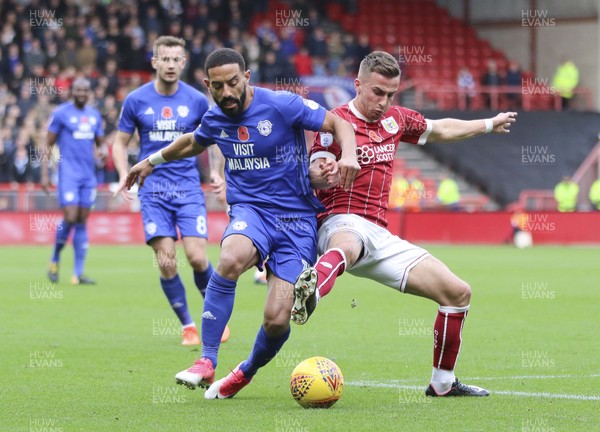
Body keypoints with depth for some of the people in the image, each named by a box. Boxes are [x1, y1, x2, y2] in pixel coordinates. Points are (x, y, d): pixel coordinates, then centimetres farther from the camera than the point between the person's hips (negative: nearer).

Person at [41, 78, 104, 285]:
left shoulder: (94, 115, 13)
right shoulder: (61, 113, -2)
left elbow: (99, 143, 22)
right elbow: (48, 145, 0)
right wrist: (44, 174, -6)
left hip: (88, 175, 5)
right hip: (68, 173, -5)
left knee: (82, 222, 3)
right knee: (70, 218, -14)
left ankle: (78, 273, 2)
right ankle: (55, 260, 11)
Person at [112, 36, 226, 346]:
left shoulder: (197, 100, 0)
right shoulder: (136, 100, 0)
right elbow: (120, 142, 9)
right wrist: (124, 175, -7)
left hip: (189, 189, 0)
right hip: (153, 190, 0)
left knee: (197, 257, -11)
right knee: (166, 262, -8)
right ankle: (187, 326, 8)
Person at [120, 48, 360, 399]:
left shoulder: (282, 105, -9)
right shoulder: (214, 120, 6)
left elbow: (339, 124, -4)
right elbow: (193, 143, 31)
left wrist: (348, 155, -24)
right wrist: (153, 160, 42)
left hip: (298, 218, -2)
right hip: (251, 210, 2)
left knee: (277, 320, -14)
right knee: (231, 260, -37)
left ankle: (246, 372, 21)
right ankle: (207, 363, -29)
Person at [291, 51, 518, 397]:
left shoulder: (396, 119, 17)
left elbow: (442, 130, 35)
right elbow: (313, 176, -13)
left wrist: (491, 124, 46)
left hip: (380, 236, 7)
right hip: (343, 224, -7)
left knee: (458, 292, 3)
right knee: (346, 246, -46)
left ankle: (443, 383, 19)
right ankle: (309, 295, -80)